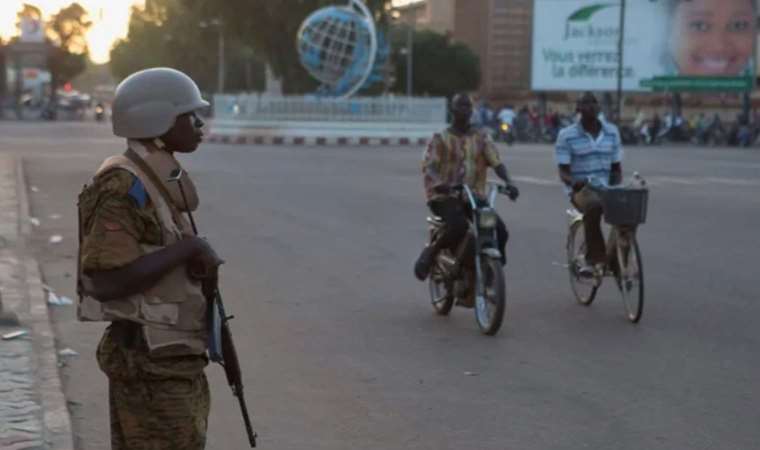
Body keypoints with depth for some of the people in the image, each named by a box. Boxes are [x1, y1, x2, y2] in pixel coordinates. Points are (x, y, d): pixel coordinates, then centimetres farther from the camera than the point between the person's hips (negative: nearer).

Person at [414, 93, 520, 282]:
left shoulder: (482, 138, 12)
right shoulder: (441, 138, 3)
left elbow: (497, 162, -1)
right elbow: (428, 166, -11)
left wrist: (508, 182, -22)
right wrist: (439, 184, -34)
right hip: (445, 197, -4)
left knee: (500, 230, -18)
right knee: (459, 226, -35)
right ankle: (430, 252, -9)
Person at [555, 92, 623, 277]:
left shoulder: (612, 132, 8)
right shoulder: (567, 135, -3)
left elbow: (616, 167, 12)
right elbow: (563, 172, -5)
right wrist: (574, 182, -27)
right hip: (581, 189, -4)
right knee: (593, 206, -38)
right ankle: (597, 258, -27)